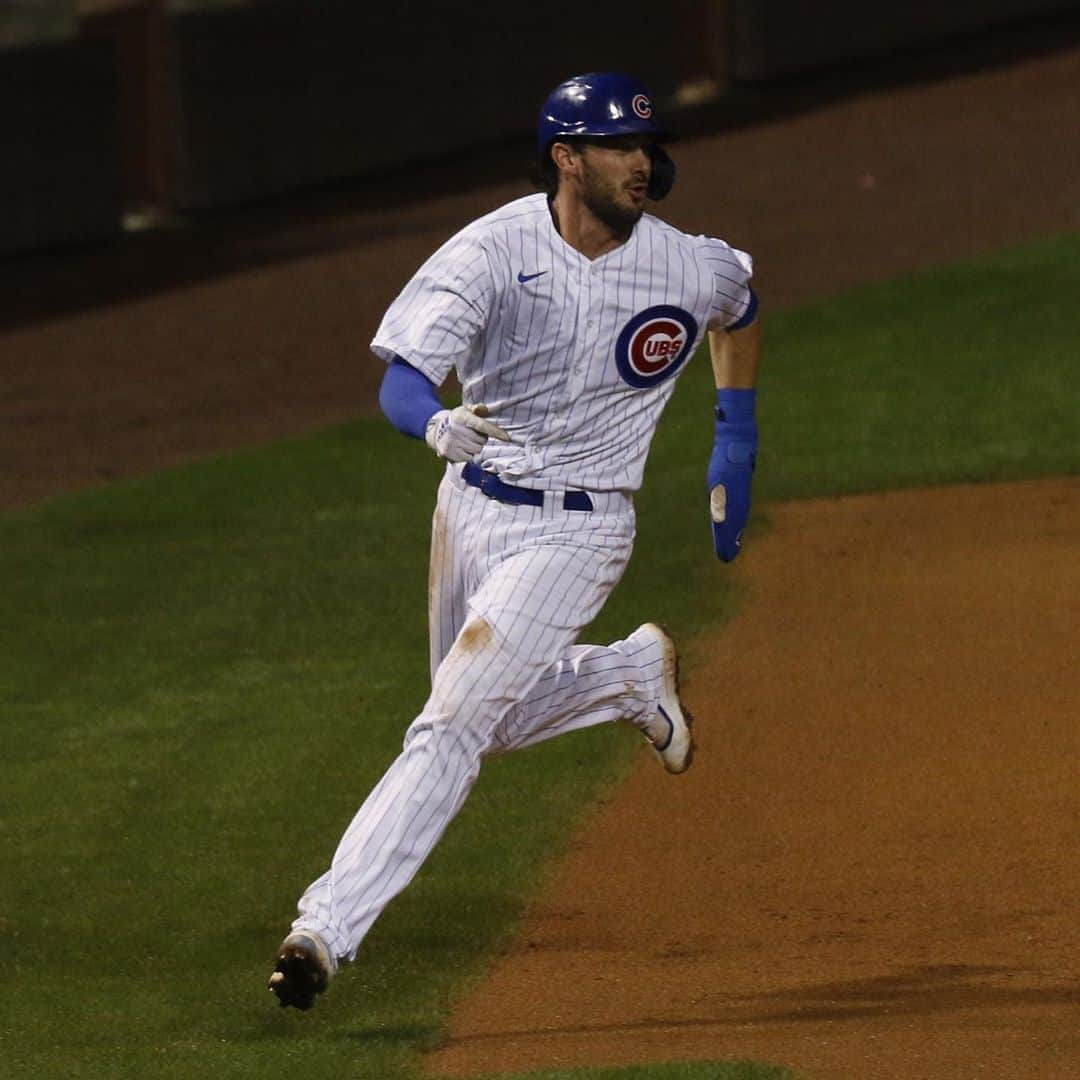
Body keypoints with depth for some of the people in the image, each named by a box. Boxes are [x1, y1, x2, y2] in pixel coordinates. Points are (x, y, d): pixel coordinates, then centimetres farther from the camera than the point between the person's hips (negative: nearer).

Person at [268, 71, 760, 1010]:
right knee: (488, 720, 20)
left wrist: (736, 448, 16)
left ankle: (328, 928, -16)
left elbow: (739, 305, 15)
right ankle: (637, 676, 44)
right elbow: (402, 382, -26)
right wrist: (441, 426, -49)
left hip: (574, 532, -3)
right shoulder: (493, 254, -16)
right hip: (472, 502, 3)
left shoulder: (685, 269, -12)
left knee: (454, 725, -14)